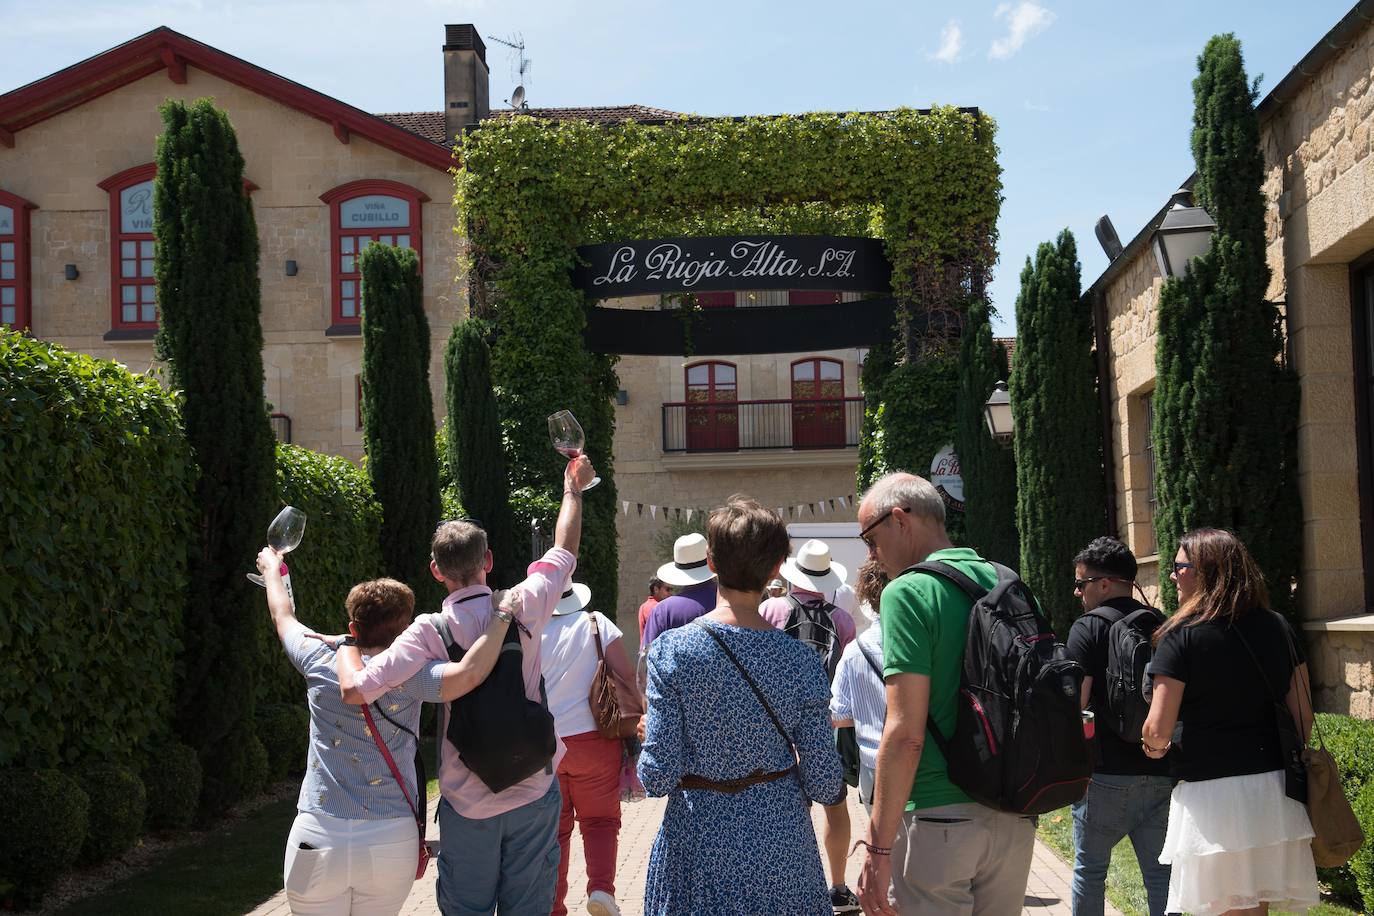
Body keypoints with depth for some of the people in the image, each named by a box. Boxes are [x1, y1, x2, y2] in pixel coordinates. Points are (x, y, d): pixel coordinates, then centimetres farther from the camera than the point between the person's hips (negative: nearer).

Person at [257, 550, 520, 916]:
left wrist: (271, 567, 38)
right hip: (391, 842, 0)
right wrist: (503, 615, -14)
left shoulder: (322, 663, 1)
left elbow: (283, 616, 20)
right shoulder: (409, 676, -6)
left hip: (319, 838, 1)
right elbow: (468, 674, -24)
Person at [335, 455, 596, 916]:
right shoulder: (523, 608, -8)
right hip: (535, 792, 2)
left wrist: (347, 645, -4)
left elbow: (356, 689, -25)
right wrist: (573, 489, 26)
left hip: (468, 804, -2)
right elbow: (564, 552, 11)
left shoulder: (430, 632, -15)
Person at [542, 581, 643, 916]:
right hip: (591, 738, -1)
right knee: (600, 819, 12)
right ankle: (601, 888, -10)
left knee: (554, 829, 13)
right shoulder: (596, 624, -4)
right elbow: (627, 675, -8)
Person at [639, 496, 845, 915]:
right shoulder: (801, 661, -10)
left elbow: (659, 776, -14)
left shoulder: (672, 650, -14)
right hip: (782, 847, 1)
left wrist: (645, 736, 7)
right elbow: (826, 786, -8)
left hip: (697, 848, -1)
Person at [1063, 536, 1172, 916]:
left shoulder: (1088, 627, -8)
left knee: (1090, 867, 10)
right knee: (1161, 874, 6)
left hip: (1107, 773, -5)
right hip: (1161, 773, 5)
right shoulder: (1162, 625, 10)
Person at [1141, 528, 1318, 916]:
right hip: (1275, 792, 5)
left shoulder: (1182, 636, -9)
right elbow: (1303, 713, 9)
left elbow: (1158, 729, -12)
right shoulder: (1278, 628, 7)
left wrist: (1155, 748, 9)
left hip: (1211, 794, -5)